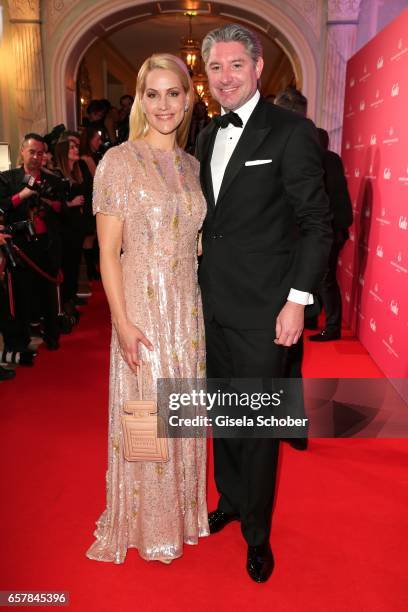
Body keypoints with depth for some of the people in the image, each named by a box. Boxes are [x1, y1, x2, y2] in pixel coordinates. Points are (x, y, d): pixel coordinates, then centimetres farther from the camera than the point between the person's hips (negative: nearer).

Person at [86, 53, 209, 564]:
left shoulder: (192, 166, 9)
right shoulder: (118, 161, -7)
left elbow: (194, 242, 12)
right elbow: (108, 251, -10)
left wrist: (202, 310, 8)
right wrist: (122, 321, -15)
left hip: (188, 309, 5)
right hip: (142, 310, -5)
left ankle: (182, 510, 39)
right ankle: (144, 523, 32)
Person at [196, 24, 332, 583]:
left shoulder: (291, 132, -8)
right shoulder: (208, 137, 12)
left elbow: (317, 223, -10)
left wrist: (297, 300, -15)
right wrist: (201, 286, 10)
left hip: (262, 310, -6)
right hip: (213, 306, 6)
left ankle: (257, 533, 28)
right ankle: (230, 501, 41)